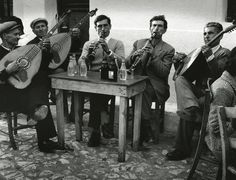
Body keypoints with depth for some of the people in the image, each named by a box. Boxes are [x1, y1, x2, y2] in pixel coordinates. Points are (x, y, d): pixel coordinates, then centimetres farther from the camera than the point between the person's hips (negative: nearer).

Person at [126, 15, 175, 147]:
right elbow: (127, 65, 11)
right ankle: (151, 127, -12)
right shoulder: (139, 43, 18)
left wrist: (152, 55, -15)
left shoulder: (168, 50, 8)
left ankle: (144, 135, -15)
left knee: (142, 92, -33)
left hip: (156, 85, -2)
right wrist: (134, 55, -11)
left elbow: (164, 73, -6)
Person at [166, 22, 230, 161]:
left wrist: (209, 57, -29)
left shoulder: (224, 53, 0)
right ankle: (192, 109, -44)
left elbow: (218, 74, -16)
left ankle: (183, 149, -14)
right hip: (197, 90, 5)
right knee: (180, 79, -25)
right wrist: (181, 57, 5)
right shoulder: (200, 51, 19)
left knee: (185, 111, -25)